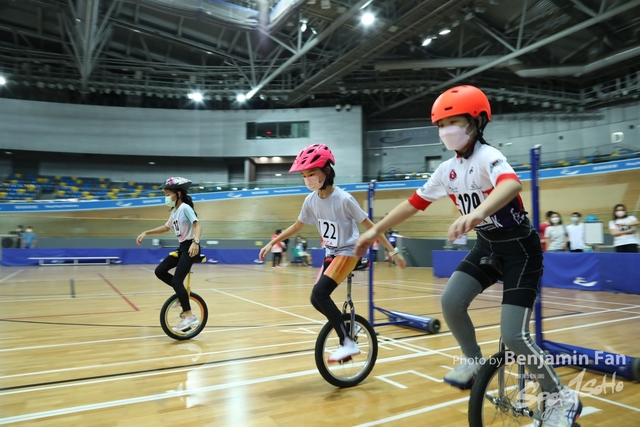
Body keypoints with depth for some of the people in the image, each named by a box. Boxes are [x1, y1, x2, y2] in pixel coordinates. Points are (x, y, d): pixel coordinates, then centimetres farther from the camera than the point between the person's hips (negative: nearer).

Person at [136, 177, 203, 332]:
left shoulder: (185, 207, -13)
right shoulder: (174, 211, 14)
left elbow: (198, 226, -25)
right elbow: (166, 227, 28)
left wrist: (195, 242, -42)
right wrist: (146, 232, 21)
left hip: (190, 248, -9)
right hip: (181, 248, 9)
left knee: (176, 281, -16)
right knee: (160, 271, 5)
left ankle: (189, 316, -11)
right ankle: (183, 293, 17)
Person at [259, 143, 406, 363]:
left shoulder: (343, 199, -22)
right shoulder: (311, 200, -5)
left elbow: (370, 225, -15)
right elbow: (297, 226, 11)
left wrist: (393, 252, -14)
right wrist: (271, 243, 10)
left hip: (348, 252, -7)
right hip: (330, 254, 7)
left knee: (319, 294, -22)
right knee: (317, 299, 3)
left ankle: (348, 343, -10)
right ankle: (347, 329, 27)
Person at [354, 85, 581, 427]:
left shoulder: (487, 156, -22)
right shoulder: (448, 169, 0)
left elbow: (512, 184, -45)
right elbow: (414, 202, 5)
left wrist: (478, 212, -64)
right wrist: (375, 230, 5)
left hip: (520, 249, -6)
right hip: (488, 246, 7)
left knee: (513, 336, -12)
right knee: (451, 302, -13)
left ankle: (561, 399, 14)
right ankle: (475, 362, 15)